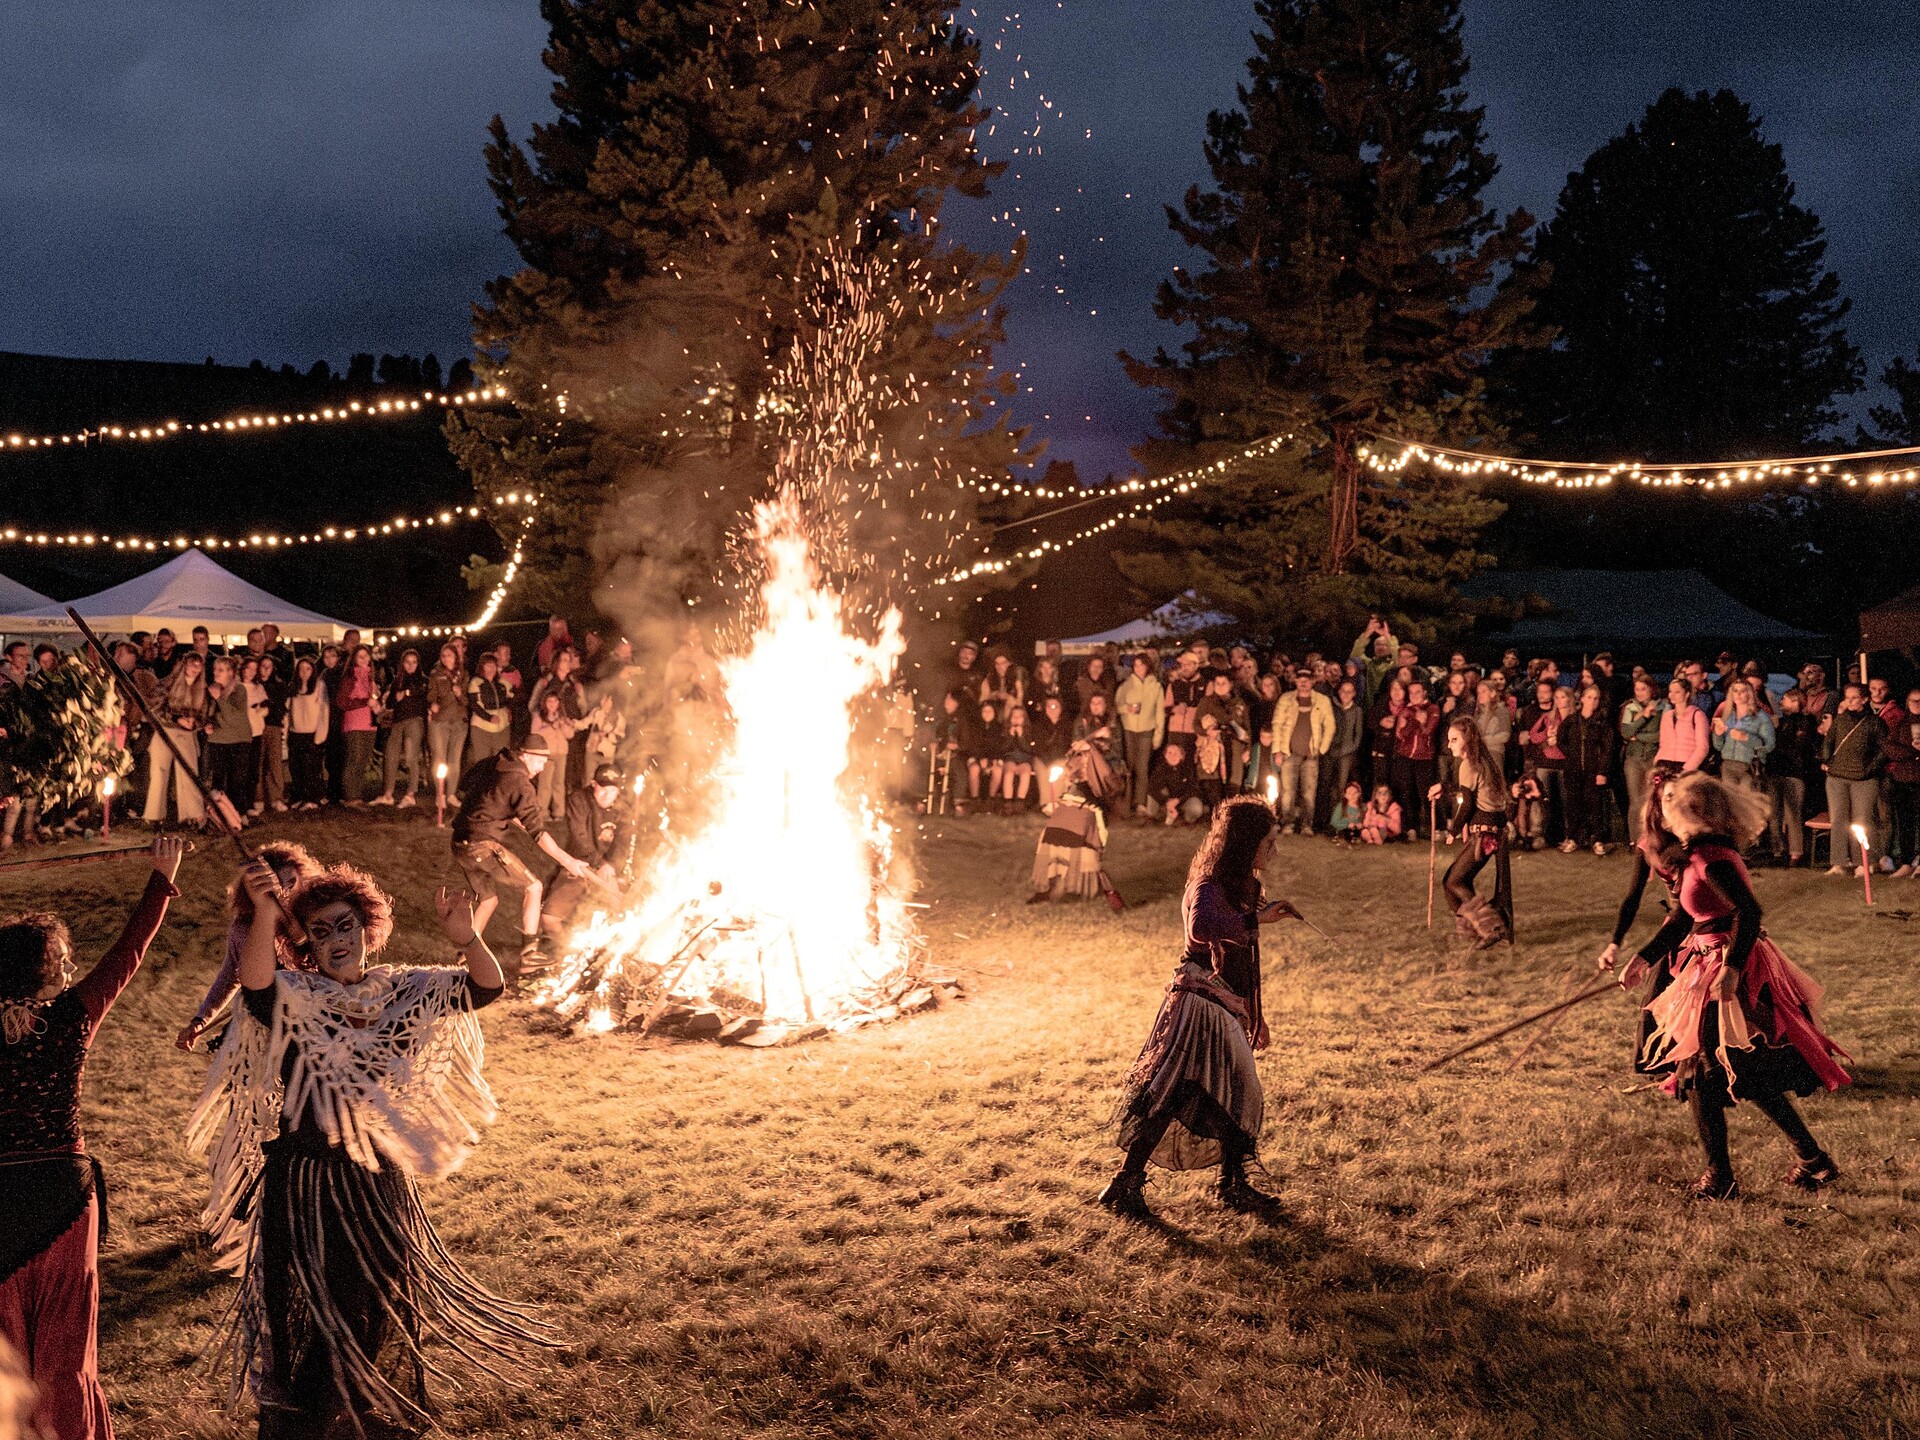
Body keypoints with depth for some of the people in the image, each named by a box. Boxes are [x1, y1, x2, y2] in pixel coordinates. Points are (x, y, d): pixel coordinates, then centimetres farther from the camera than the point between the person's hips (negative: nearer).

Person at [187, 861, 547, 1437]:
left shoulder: (404, 991, -1)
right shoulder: (293, 998, -13)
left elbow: (486, 987, -9)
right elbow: (256, 982, -35)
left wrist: (466, 938, -30)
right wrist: (264, 913, -54)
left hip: (382, 1181, 4)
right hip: (306, 1183, -4)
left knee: (382, 1309, 20)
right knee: (308, 1319, 5)